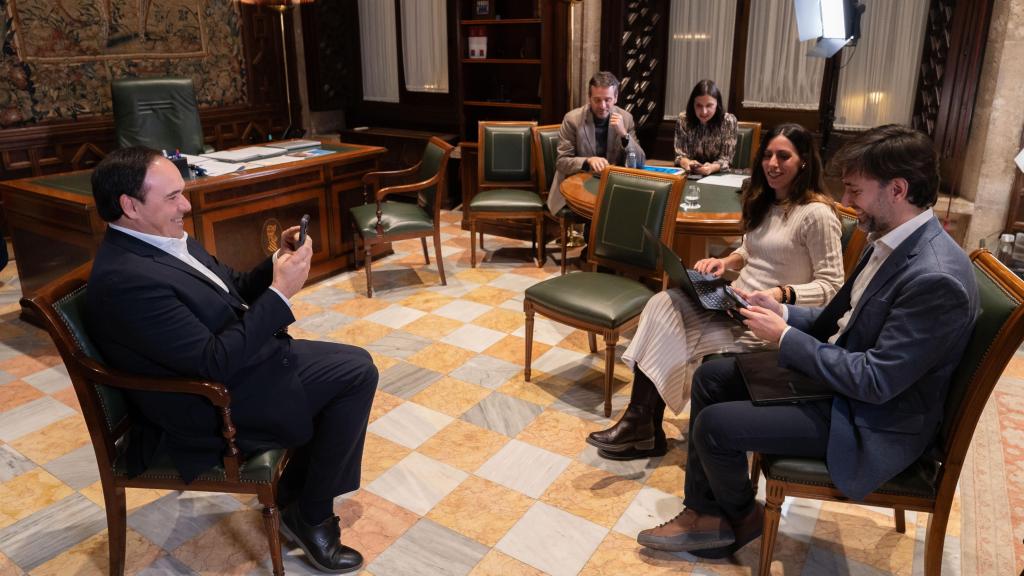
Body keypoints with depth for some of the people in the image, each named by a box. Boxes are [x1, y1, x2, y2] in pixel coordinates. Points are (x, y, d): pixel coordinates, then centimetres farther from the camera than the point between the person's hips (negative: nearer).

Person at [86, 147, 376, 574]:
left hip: (238, 361, 10)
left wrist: (277, 265, -5)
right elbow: (215, 362, -27)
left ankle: (292, 493, 20)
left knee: (354, 364, 9)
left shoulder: (162, 240, 3)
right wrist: (281, 292, -25)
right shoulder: (127, 279, -27)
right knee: (356, 374, -11)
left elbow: (230, 294, 14)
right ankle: (310, 515, 6)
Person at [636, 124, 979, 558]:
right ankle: (703, 514, 14)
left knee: (714, 424, -15)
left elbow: (875, 382, -28)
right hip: (836, 370, 10)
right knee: (710, 377, 7)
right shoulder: (892, 242, 1)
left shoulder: (935, 278, -29)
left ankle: (741, 516, 18)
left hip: (870, 422, -10)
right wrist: (782, 312, -3)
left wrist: (785, 337, -21)